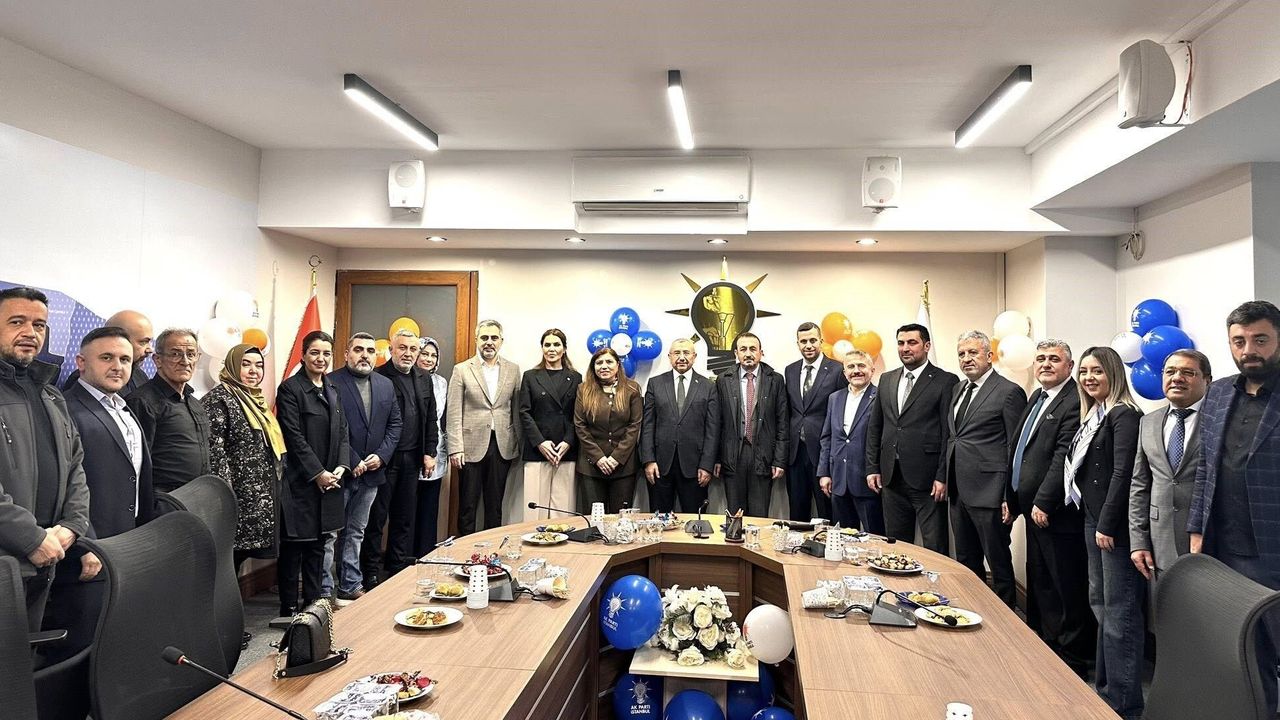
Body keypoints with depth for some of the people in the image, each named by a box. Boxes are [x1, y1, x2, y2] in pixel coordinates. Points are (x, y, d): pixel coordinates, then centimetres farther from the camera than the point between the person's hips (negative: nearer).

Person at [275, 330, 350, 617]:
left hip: (329, 480, 6)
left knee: (318, 544, 13)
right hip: (300, 481, -6)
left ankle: (314, 602, 22)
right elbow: (294, 437, -13)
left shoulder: (332, 390, 13)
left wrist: (341, 467, -2)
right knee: (294, 545, 1)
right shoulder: (290, 389, -7)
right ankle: (289, 608, 12)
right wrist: (318, 473, -14)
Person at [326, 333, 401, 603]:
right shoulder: (332, 382, -9)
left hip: (371, 471, 6)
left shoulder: (386, 385, 10)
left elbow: (394, 424, 11)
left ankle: (351, 586, 25)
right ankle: (324, 592, 11)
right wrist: (352, 462, -14)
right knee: (329, 534, 2)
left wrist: (381, 456, -2)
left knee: (355, 532, 16)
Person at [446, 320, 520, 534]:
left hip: (502, 446, 2)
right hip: (472, 446, -2)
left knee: (495, 505, 11)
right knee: (468, 506, 5)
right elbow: (454, 413, -3)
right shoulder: (462, 370, 0)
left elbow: (516, 409, 9)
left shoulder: (513, 369, 7)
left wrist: (520, 443, 5)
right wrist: (455, 448, -9)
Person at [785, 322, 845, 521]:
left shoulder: (837, 370, -5)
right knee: (797, 513, 13)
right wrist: (786, 445, 9)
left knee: (827, 512, 4)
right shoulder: (790, 371, 11)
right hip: (795, 451, 5)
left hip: (823, 451, -4)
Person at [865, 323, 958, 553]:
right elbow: (874, 427, 15)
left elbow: (949, 433, -8)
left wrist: (942, 476, -12)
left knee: (934, 548, 2)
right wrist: (872, 468, 9)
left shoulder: (945, 381, -4)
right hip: (891, 477, 5)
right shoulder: (886, 380, 13)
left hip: (927, 479, -5)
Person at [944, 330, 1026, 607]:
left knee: (999, 563, 3)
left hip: (988, 492, -8)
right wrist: (947, 480, 13)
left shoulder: (1009, 392, -9)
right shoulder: (958, 389, 14)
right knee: (966, 562, 17)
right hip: (958, 491, 8)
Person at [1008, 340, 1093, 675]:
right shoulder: (1036, 398, 14)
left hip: (1057, 512, -10)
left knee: (1068, 588, 3)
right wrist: (1012, 497, 15)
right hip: (1033, 509, 10)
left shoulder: (1075, 403, -16)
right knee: (1038, 584, 19)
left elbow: (1063, 458, -21)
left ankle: (1073, 657, 16)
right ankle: (1042, 646, 31)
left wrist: (1043, 503, -19)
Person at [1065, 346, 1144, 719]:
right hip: (1092, 519, 9)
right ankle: (1104, 684, 28)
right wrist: (1093, 521, 15)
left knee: (1119, 608, -1)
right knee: (1100, 603, 16)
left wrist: (1107, 525, -18)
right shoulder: (1092, 416, 14)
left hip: (1115, 524, -9)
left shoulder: (1124, 415, -13)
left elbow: (1123, 473, -18)